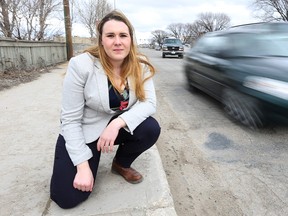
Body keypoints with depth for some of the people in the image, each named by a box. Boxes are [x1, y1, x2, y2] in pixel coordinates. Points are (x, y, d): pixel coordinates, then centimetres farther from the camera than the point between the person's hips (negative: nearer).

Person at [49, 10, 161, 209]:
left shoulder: (141, 66, -12)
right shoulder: (81, 65, -23)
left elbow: (149, 102, -19)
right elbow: (70, 119, -19)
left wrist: (118, 123, -36)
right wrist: (83, 165, -21)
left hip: (120, 125, 3)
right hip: (83, 131, -3)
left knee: (151, 129, -26)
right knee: (69, 197, -13)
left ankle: (121, 164, 6)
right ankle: (91, 160, 20)